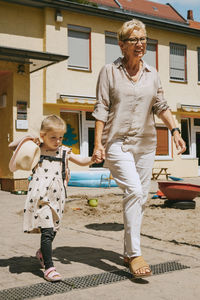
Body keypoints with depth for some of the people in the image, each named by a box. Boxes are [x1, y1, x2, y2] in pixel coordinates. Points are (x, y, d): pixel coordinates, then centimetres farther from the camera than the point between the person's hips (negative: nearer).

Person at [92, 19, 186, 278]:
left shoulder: (152, 73, 11)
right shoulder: (109, 71, 0)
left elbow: (161, 106, 13)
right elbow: (101, 108, -3)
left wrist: (175, 131, -1)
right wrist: (98, 143, -10)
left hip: (145, 143, 5)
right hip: (117, 142, -5)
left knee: (141, 197, 6)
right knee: (134, 191, -21)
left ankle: (128, 253, 19)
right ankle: (135, 254, -13)